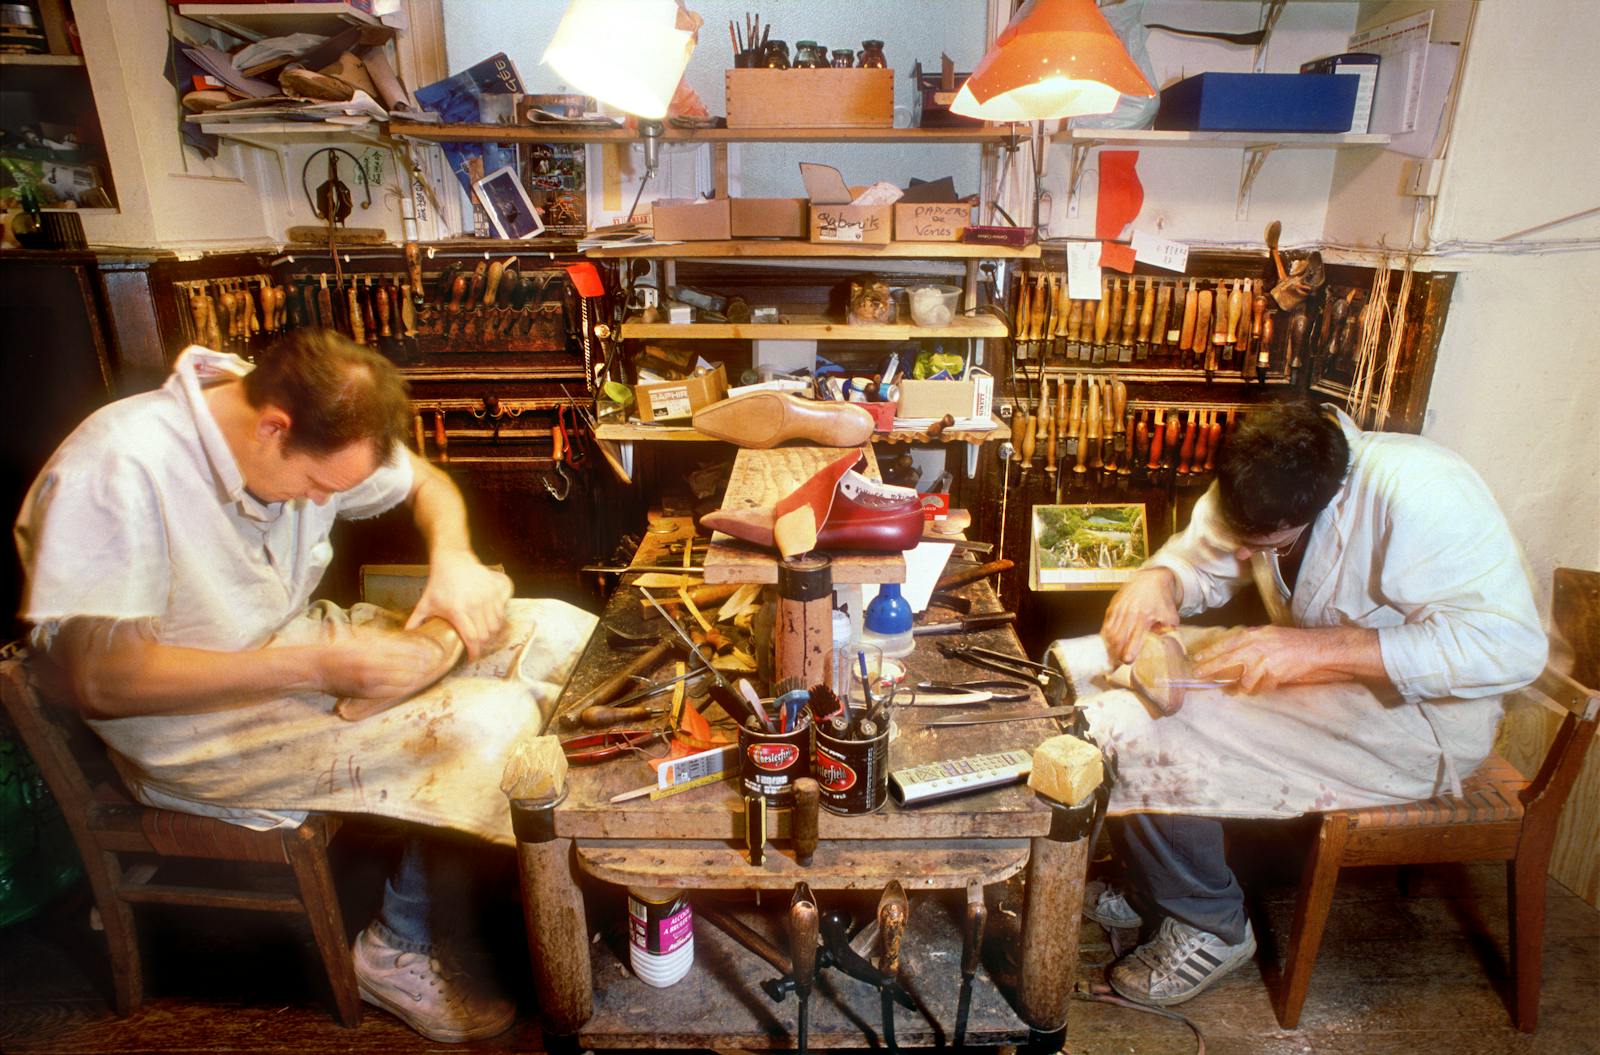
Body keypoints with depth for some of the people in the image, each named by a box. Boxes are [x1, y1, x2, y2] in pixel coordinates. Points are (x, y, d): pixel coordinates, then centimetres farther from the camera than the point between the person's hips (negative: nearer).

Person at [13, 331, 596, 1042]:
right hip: (195, 728, -7)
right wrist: (322, 667, -31)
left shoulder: (316, 433, -6)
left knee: (562, 635, -7)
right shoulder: (115, 470, -25)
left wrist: (452, 555, -13)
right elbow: (101, 680, -25)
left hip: (295, 640, 7)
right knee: (490, 724, -27)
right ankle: (401, 950, -2)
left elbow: (426, 483, 9)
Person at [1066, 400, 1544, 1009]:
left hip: (1409, 715, -8)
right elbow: (1199, 559, 8)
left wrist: (1313, 650, -35)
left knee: (1131, 732, -24)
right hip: (1318, 682, 8)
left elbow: (1510, 646, -31)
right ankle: (1152, 888, 13)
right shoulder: (1263, 483, -5)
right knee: (1080, 667, -4)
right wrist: (1157, 581, -17)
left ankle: (1208, 926, 3)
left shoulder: (1414, 493, -27)